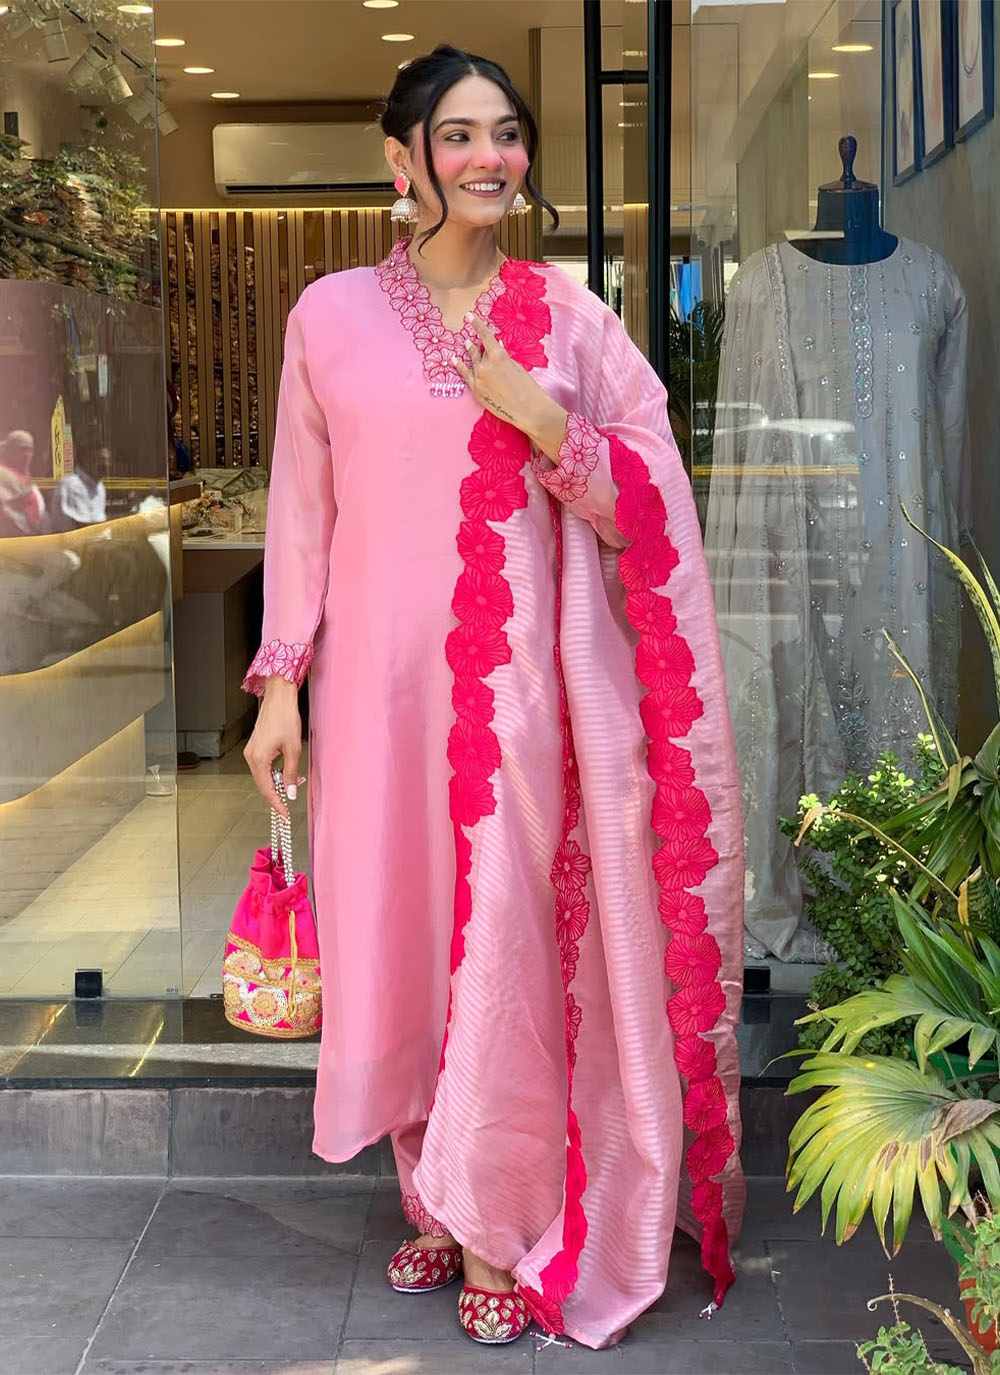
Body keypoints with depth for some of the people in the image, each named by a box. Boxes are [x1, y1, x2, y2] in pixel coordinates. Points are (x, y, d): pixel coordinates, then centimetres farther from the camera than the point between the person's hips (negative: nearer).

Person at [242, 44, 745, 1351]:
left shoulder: (567, 314, 3)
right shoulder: (332, 313, 4)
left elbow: (644, 507, 2)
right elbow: (303, 510, 7)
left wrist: (536, 416, -13)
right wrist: (281, 683, 3)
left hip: (522, 685, -1)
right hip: (380, 684, 1)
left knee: (507, 948, 0)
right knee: (400, 939, 8)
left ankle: (501, 1228, 15)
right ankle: (440, 1201, 27)